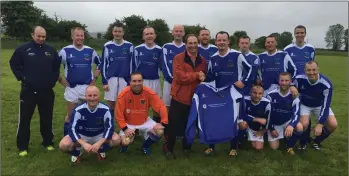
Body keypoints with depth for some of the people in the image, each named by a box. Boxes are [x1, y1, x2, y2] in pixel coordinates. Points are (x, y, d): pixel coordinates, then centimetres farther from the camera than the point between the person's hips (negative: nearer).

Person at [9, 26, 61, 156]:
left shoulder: (51, 50, 5)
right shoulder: (23, 49, -3)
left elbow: (57, 66, 16)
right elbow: (14, 64, 4)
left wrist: (54, 79, 5)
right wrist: (21, 77, -7)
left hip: (47, 91, 2)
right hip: (28, 91, -2)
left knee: (47, 118, 11)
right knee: (24, 119, 5)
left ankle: (48, 142, 26)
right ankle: (22, 146, 17)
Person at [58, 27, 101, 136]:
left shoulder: (90, 51, 5)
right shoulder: (65, 51, -3)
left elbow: (100, 64, 17)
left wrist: (94, 78, 8)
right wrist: (60, 80, -1)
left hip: (87, 87, 2)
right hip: (71, 88, -2)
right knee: (70, 115, 7)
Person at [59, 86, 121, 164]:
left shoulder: (105, 110, -22)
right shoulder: (78, 110, -23)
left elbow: (110, 127, -20)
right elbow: (72, 129, -21)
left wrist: (99, 143, -33)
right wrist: (84, 144, -35)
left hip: (100, 135, 1)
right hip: (81, 136, 0)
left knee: (116, 139, -25)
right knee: (64, 145, -26)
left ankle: (101, 150, 8)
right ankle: (77, 153, 10)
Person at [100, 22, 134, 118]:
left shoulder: (129, 46, 3)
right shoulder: (107, 46, 3)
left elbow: (132, 64, 4)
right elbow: (103, 64, 4)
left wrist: (131, 81, 1)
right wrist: (104, 82, -1)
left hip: (125, 79, 0)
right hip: (111, 79, 0)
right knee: (111, 103, 5)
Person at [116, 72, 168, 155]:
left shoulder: (149, 92, -19)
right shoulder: (124, 94, -22)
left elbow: (161, 107, -15)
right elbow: (119, 114, -16)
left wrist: (163, 123, -23)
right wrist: (125, 128, -23)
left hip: (145, 121, 2)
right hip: (128, 123, -2)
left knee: (160, 132, -19)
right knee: (125, 142, -24)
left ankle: (146, 145, 13)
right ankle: (125, 145, 18)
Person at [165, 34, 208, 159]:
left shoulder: (203, 61, 8)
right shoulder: (178, 58, -8)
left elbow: (205, 77, 13)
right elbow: (179, 76, -19)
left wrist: (203, 78, -9)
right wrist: (196, 75, -15)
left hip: (195, 98, 4)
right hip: (179, 97, -4)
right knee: (174, 124, 4)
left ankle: (186, 147, 35)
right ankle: (169, 149, 21)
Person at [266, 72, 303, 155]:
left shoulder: (294, 96, -14)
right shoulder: (271, 95, -15)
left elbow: (296, 114, -23)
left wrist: (291, 125, -43)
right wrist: (271, 129, -9)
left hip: (287, 122, 0)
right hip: (274, 124, 0)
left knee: (299, 127, -32)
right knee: (274, 147, -6)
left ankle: (290, 146, -3)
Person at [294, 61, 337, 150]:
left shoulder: (326, 84, -30)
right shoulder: (299, 79, -28)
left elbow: (326, 106, -26)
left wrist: (320, 124, -29)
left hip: (320, 105, 1)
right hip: (304, 104, -1)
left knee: (333, 125, -16)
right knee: (304, 124, -26)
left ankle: (316, 141, 12)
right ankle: (303, 142, 7)